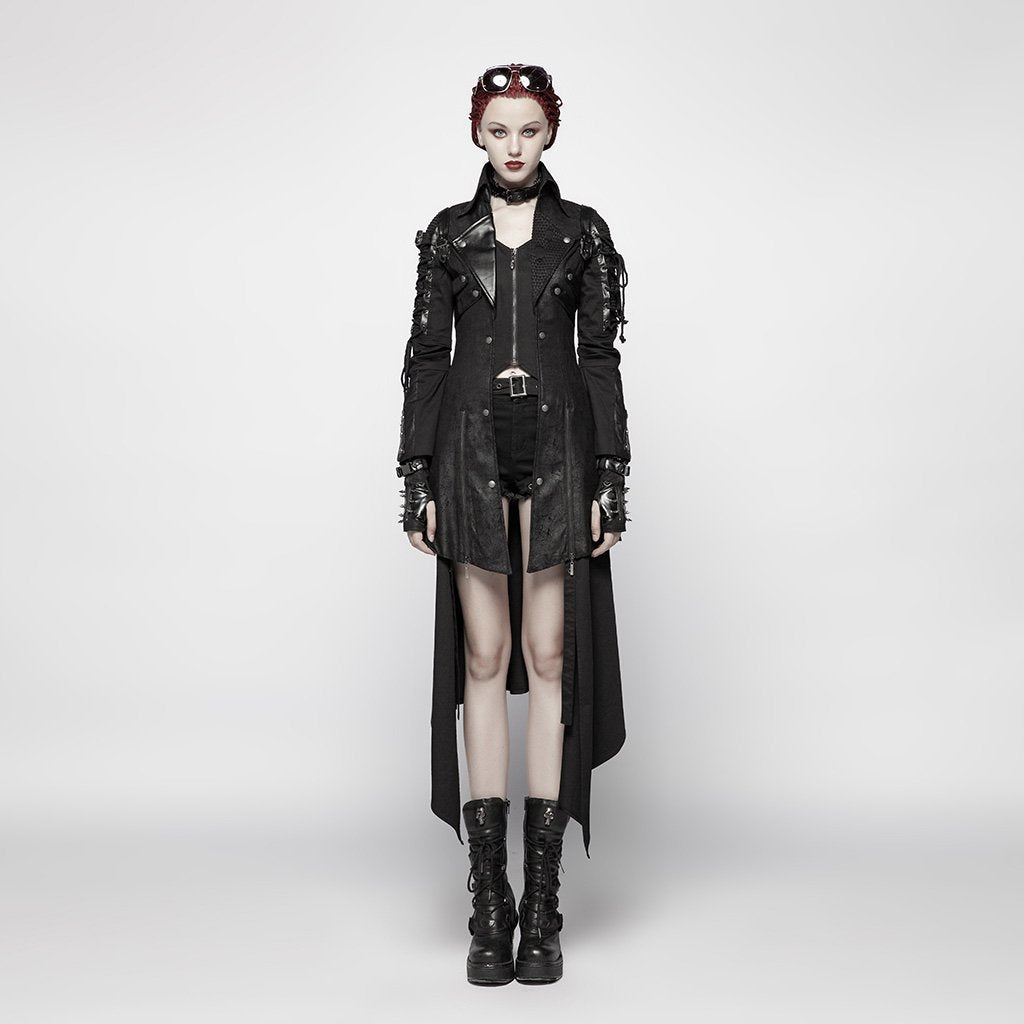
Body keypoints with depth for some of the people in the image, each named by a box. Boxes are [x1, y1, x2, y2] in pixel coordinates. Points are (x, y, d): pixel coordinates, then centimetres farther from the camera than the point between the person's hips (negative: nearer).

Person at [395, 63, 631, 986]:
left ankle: (543, 902, 8)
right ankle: (491, 900, 9)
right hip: (471, 451, 1)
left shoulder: (584, 232, 8)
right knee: (485, 659, 1)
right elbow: (427, 355, 7)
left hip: (557, 452, 0)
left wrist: (609, 479, -2)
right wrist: (417, 479, -1)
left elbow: (600, 357, 5)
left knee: (550, 658, -1)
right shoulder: (447, 234, 9)